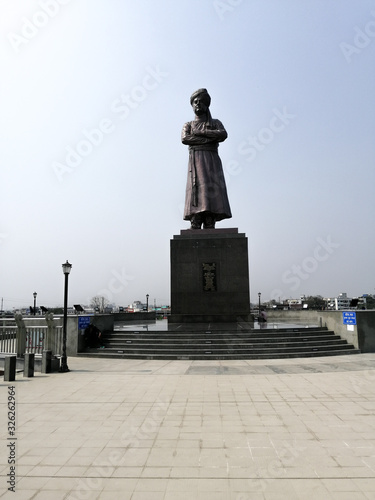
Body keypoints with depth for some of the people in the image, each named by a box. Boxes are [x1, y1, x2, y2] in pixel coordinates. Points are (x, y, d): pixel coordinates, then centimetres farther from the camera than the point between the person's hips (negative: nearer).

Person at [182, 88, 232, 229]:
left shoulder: (215, 123, 22)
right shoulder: (188, 125, 21)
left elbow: (223, 134, -1)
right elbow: (184, 139, -2)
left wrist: (200, 132, -2)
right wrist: (210, 138, -5)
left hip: (212, 162, 1)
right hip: (195, 162, -1)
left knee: (211, 193, -13)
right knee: (196, 193, -16)